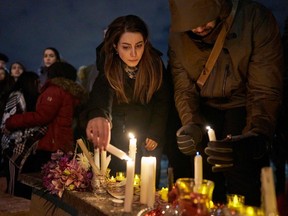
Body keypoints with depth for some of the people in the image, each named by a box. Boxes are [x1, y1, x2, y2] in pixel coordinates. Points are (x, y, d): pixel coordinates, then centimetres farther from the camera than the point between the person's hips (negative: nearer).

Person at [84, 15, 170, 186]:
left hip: (147, 133, 1)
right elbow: (102, 90, -44)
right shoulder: (108, 63, -24)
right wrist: (98, 115, -65)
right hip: (118, 134, 0)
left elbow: (162, 101, -8)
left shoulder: (155, 63, -19)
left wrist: (155, 135, -12)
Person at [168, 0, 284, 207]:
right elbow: (184, 89, -6)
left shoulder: (256, 19, -23)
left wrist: (254, 140, -41)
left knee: (243, 191, -13)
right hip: (205, 108, 3)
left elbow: (266, 92, -25)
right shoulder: (177, 35, -12)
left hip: (242, 105, -2)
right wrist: (192, 126, -25)